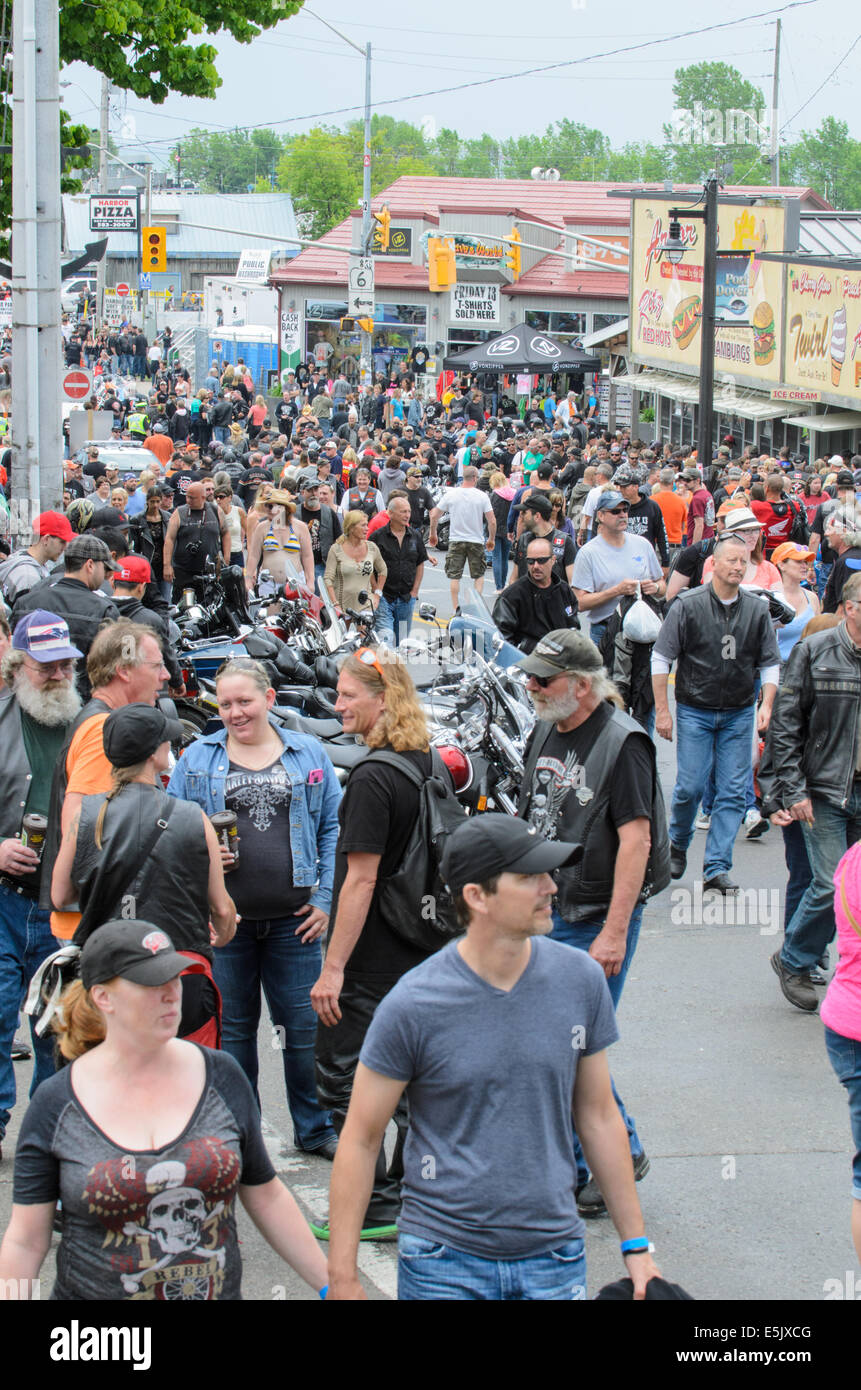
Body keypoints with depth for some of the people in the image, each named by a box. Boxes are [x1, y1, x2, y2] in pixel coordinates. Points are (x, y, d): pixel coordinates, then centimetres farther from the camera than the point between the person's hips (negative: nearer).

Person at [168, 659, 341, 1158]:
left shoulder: (308, 754, 6)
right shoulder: (198, 758, 6)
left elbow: (333, 828, 7)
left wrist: (325, 900, 0)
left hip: (294, 919, 0)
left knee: (304, 1024, 4)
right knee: (232, 1027, 9)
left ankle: (315, 1128, 17)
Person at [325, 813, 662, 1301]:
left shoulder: (581, 981, -3)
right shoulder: (413, 1005, -14)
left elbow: (599, 1114, 8)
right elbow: (360, 1140, -6)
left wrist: (636, 1245, 10)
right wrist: (343, 1278, -7)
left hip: (554, 1259, 3)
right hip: (445, 1264, -3)